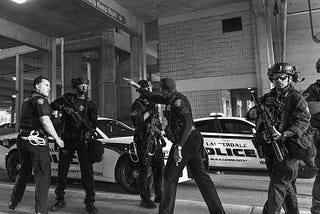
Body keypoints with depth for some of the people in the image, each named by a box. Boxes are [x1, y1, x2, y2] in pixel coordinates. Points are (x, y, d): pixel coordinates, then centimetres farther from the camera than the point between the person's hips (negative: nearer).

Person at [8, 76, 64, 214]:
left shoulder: (27, 101, 19)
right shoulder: (40, 100, -10)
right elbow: (45, 122, -20)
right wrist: (57, 139, -14)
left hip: (23, 139, 9)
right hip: (36, 141, -9)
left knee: (24, 171, 23)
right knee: (43, 174, -4)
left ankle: (13, 202, 37)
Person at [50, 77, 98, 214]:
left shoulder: (90, 104, 7)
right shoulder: (68, 98, 10)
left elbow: (94, 123, 1)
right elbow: (53, 104, 10)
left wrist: (90, 132, -18)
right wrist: (63, 107, -9)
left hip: (83, 140, -2)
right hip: (67, 140, 2)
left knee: (87, 172, -4)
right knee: (62, 171, 9)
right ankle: (60, 200, 24)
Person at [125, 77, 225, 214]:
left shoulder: (177, 101, -16)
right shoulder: (172, 99, 14)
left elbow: (188, 123, -27)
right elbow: (153, 98, 25)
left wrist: (178, 147, -31)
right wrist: (136, 86, 26)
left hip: (185, 141, -10)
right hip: (194, 140, 10)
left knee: (170, 177, 4)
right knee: (200, 175, 11)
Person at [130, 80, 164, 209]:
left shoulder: (152, 104, 18)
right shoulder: (137, 104, -5)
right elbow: (136, 121, -22)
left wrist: (160, 137, 20)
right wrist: (149, 112, -21)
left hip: (155, 140, 7)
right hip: (144, 141, -7)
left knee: (159, 168, 9)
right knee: (145, 170, -4)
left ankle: (159, 196, 22)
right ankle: (145, 198, 6)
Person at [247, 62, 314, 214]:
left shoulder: (296, 98, -6)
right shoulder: (268, 98, 13)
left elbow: (302, 122, -17)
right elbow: (251, 114, 13)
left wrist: (283, 135, -31)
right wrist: (256, 111, -12)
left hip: (289, 147, -6)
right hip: (270, 147, 6)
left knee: (278, 184, -7)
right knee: (287, 186, 18)